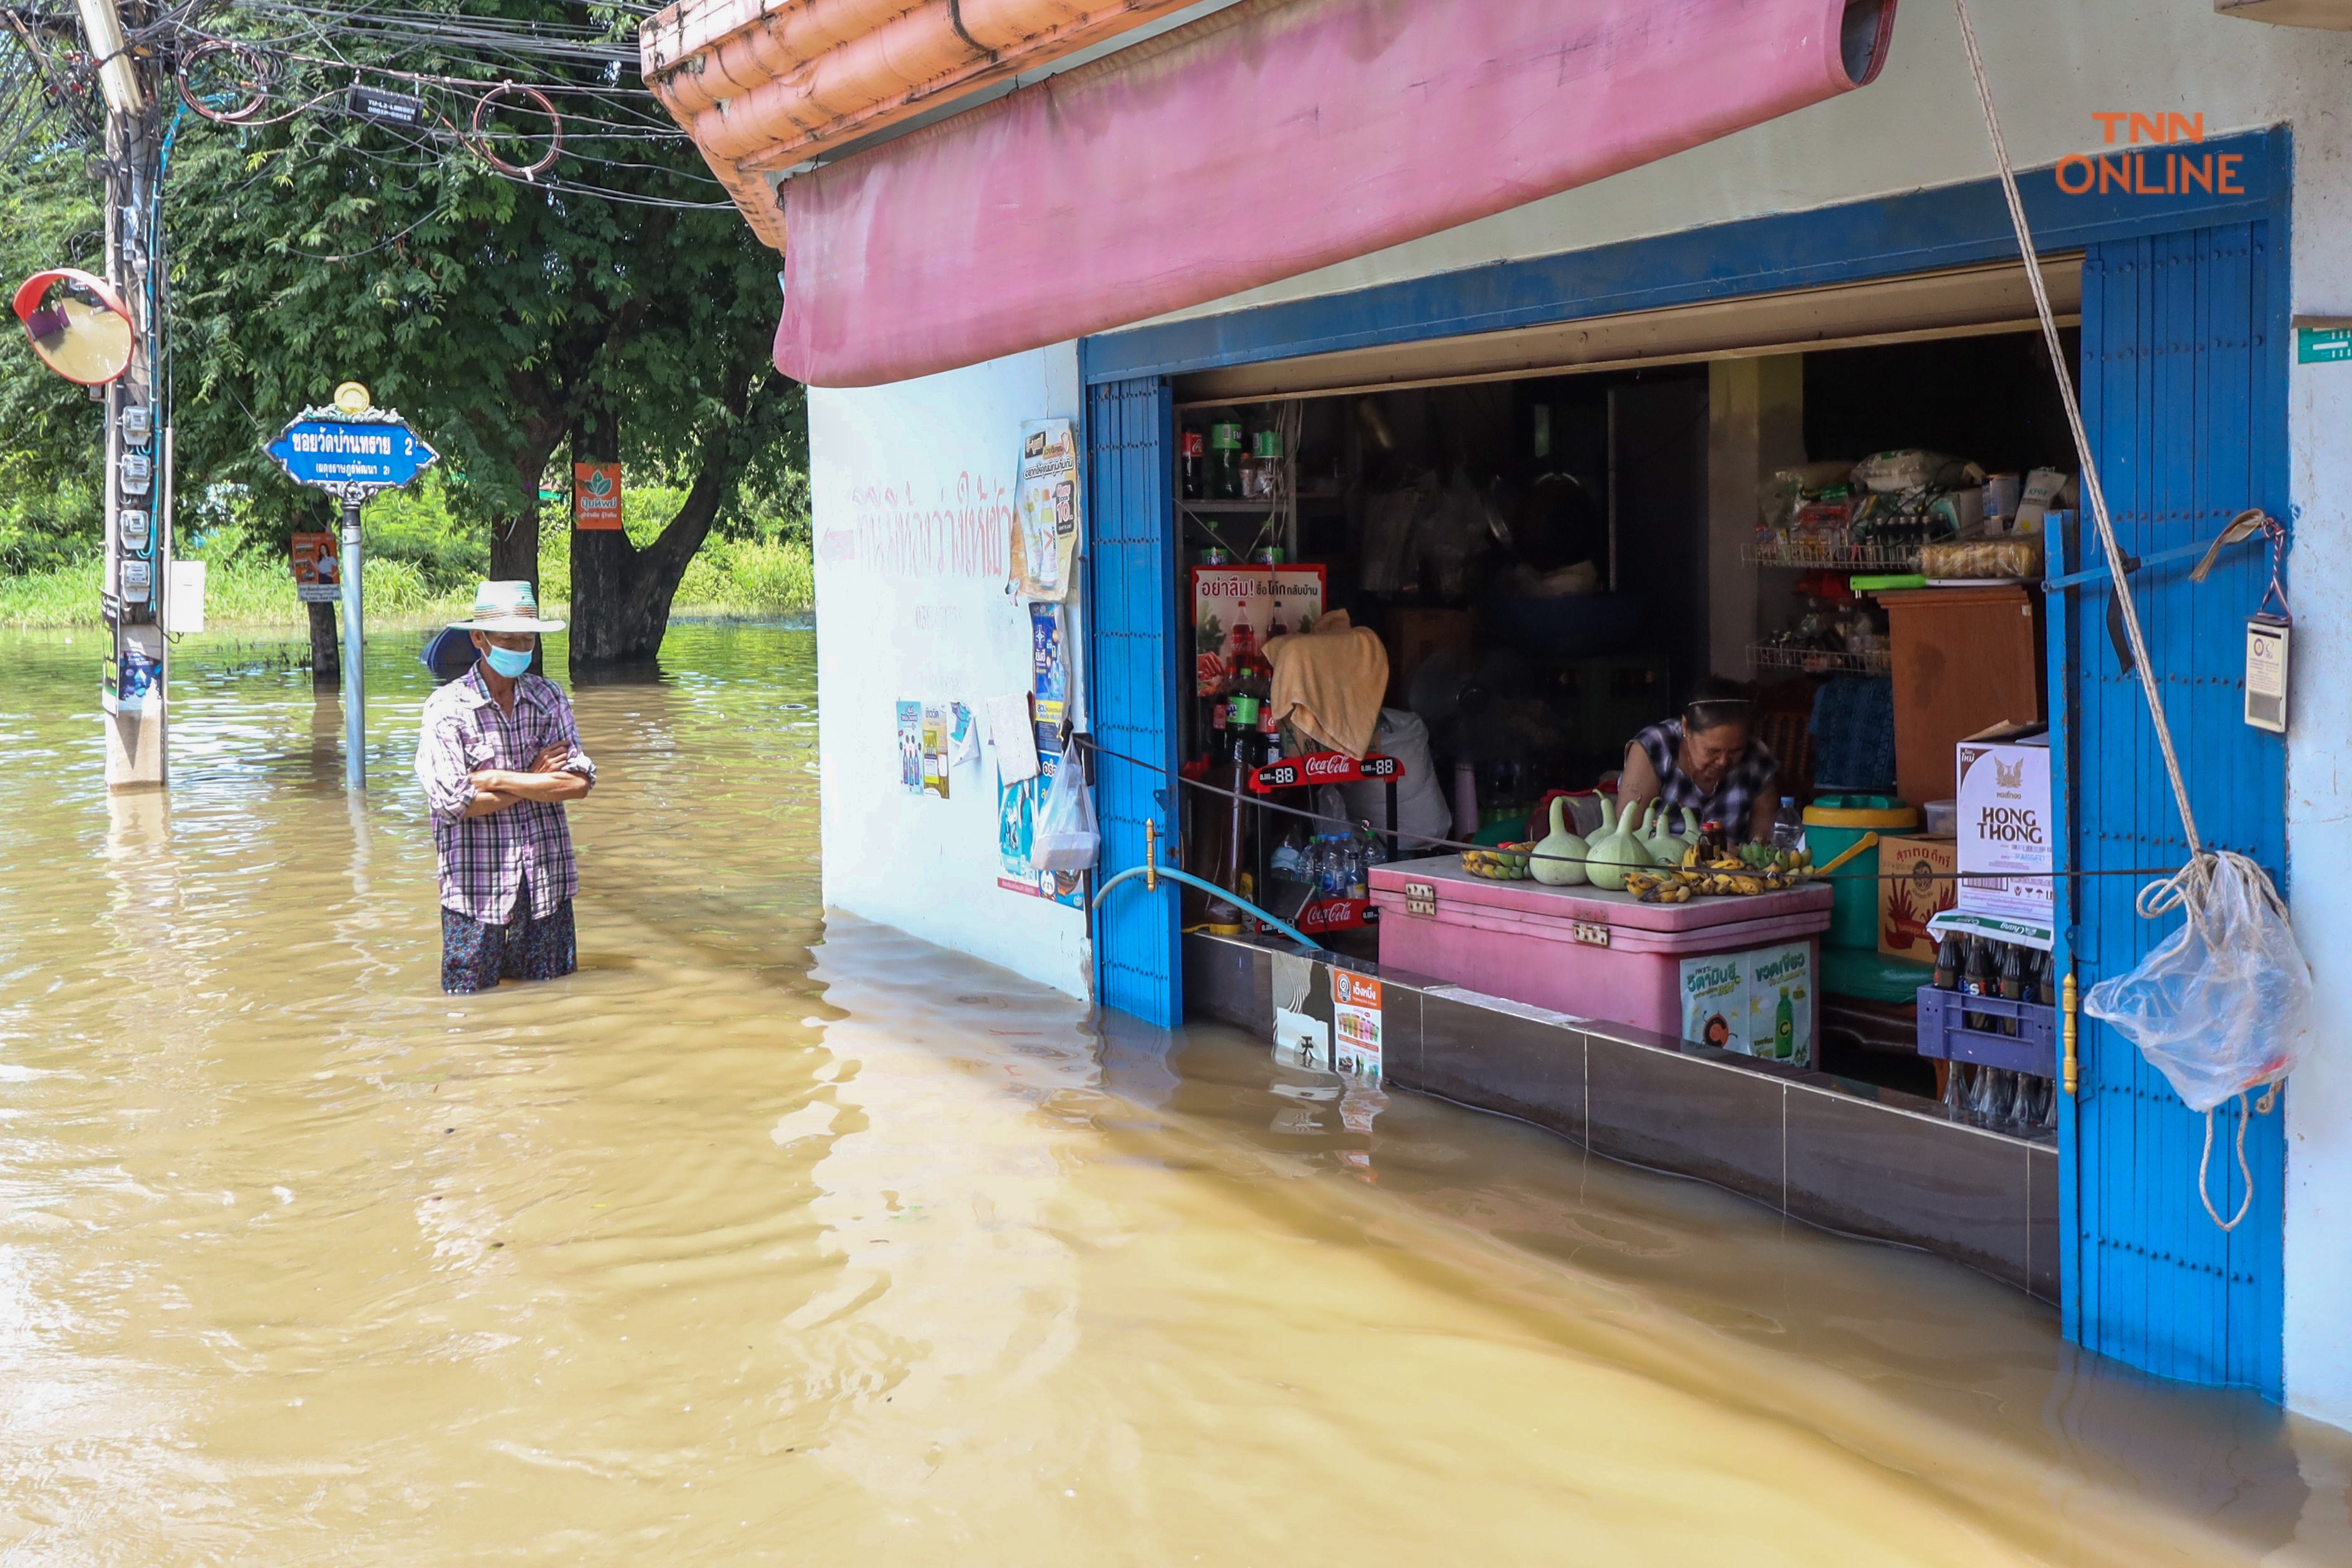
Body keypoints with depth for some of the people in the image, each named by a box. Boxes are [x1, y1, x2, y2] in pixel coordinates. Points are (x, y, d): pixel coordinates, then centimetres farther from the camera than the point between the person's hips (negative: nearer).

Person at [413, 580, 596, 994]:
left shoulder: (548, 698, 5)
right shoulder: (447, 707, -7)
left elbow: (580, 782, -7)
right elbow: (453, 802, -17)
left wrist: (496, 779, -13)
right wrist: (536, 782, -9)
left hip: (547, 883, 3)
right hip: (477, 889, -3)